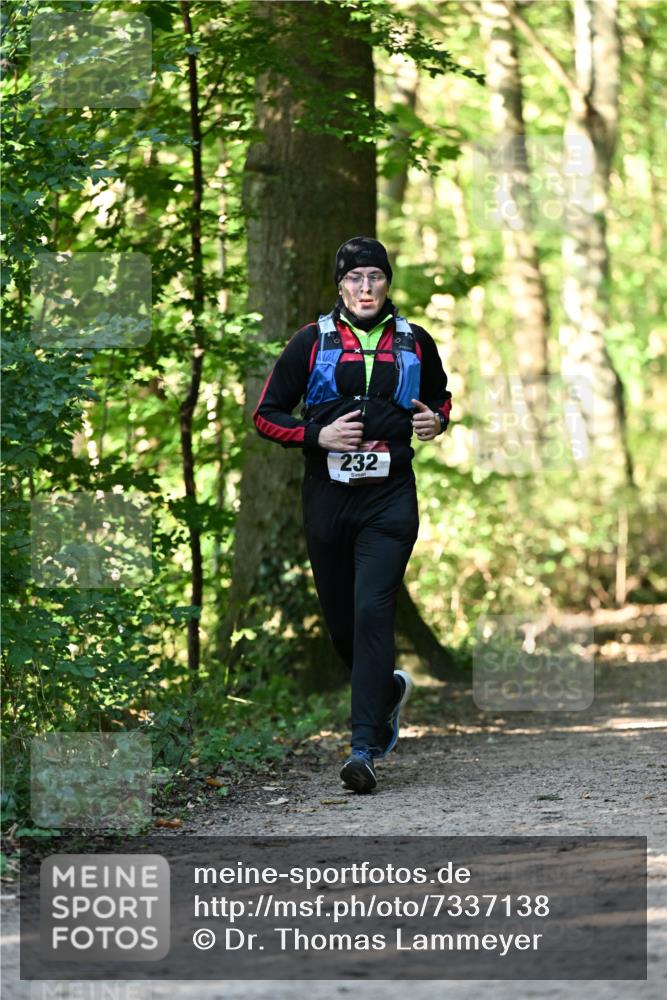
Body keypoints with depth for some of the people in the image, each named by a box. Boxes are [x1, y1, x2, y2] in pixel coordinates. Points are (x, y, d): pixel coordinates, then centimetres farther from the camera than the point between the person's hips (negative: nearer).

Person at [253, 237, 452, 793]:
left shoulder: (415, 343, 7)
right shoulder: (312, 343, 2)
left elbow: (441, 396, 25)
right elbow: (266, 415, 5)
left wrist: (437, 420, 2)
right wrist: (317, 436, -11)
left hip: (390, 498, -1)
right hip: (328, 495, 2)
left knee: (373, 612, -16)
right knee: (341, 622, 10)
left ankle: (366, 749, -19)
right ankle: (389, 689, 42)